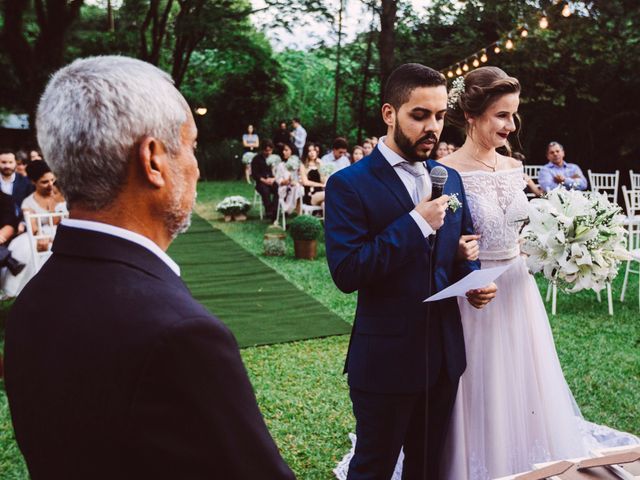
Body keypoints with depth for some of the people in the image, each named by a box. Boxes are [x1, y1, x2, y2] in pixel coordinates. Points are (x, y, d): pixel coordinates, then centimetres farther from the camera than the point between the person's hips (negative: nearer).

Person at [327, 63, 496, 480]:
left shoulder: (450, 178, 7)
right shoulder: (349, 184, -13)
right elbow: (346, 272, -22)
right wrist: (416, 223, -25)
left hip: (444, 356, 6)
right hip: (386, 360, -6)